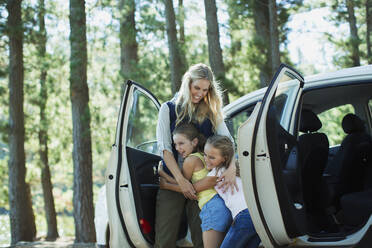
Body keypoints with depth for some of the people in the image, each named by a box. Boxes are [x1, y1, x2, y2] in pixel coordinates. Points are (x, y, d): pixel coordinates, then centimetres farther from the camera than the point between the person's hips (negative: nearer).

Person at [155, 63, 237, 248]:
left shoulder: (211, 112, 11)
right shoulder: (169, 109, 4)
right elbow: (164, 148, -4)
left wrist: (231, 168, -21)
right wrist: (181, 180, -15)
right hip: (173, 180, -1)